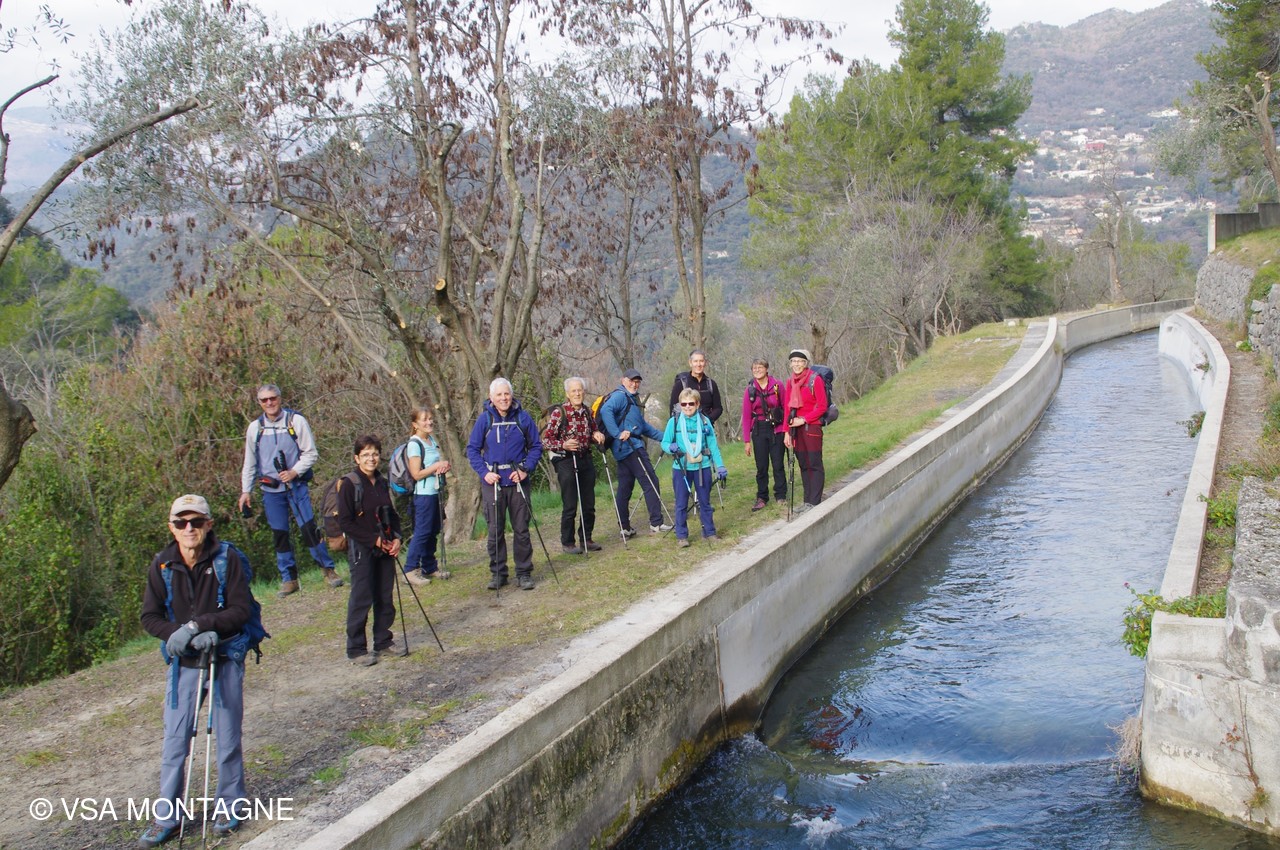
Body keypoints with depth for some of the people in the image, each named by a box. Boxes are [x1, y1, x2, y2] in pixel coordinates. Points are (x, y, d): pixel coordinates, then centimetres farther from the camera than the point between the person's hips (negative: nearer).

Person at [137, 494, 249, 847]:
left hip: (225, 661, -2)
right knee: (174, 742, 4)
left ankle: (228, 806, 26)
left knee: (228, 738, 8)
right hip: (183, 664, 2)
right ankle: (166, 818, 16)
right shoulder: (162, 565, -4)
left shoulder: (227, 559, -11)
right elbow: (150, 618, -1)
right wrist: (183, 634, -18)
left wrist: (196, 624, -22)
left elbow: (240, 611, -13)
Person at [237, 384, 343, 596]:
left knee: (309, 529, -9)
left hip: (296, 486, -3)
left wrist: (294, 472, -15)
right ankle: (289, 580, 13)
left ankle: (329, 570, 2)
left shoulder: (296, 420, -2)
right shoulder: (255, 427, 7)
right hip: (271, 490, 3)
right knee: (279, 535, 5)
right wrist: (246, 491, 11)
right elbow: (249, 462, 15)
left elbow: (311, 453, -1)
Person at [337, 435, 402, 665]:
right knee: (361, 600, -4)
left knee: (385, 597, 10)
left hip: (385, 549, 6)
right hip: (361, 549, -6)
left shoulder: (382, 483, 10)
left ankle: (383, 642, 23)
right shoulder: (349, 484, -10)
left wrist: (396, 538, 1)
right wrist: (375, 540, -15)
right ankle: (356, 650, 5)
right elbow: (345, 522, -13)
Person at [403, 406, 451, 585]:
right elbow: (416, 474, -17)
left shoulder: (432, 440, 12)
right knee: (422, 532, -7)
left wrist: (443, 467, 0)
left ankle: (429, 567, 22)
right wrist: (437, 466, -15)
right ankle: (410, 569, -2)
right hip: (423, 494, -8)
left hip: (435, 492, 8)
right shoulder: (414, 444, -13)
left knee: (433, 531, 13)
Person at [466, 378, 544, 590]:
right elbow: (472, 449, 4)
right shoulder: (484, 419, -1)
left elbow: (536, 446, 7)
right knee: (495, 531, 6)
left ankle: (524, 573, 14)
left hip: (517, 481, 0)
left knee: (521, 529, 4)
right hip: (493, 482, 0)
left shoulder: (523, 417, 0)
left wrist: (526, 469, -7)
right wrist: (484, 472, -9)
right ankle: (497, 573, 17)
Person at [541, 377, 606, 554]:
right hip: (566, 461, -6)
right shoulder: (559, 413, -11)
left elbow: (593, 429, 23)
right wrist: (563, 445, -27)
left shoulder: (587, 411, 7)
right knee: (570, 506, -3)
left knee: (589, 504, 10)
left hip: (586, 459, 6)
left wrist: (597, 434, 0)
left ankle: (586, 539, 24)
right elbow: (545, 440, -11)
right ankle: (568, 543, 11)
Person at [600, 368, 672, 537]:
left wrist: (663, 436, 22)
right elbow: (605, 411, -27)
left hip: (624, 450, 10)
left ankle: (625, 527, 14)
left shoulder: (633, 399, 24)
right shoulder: (620, 396, -8)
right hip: (631, 447, -10)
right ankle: (656, 523, -8)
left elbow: (642, 425, 29)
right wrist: (617, 434, -30)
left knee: (624, 488, 10)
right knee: (650, 482, -8)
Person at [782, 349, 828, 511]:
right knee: (803, 465, 10)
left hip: (812, 427, -6)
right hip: (796, 429, 6)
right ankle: (807, 501, 15)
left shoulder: (815, 380, -8)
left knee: (815, 465, -2)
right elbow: (788, 408, 12)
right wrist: (787, 432, 8)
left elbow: (822, 406, -9)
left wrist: (804, 419, -14)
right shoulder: (790, 382, 9)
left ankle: (814, 502, 0)